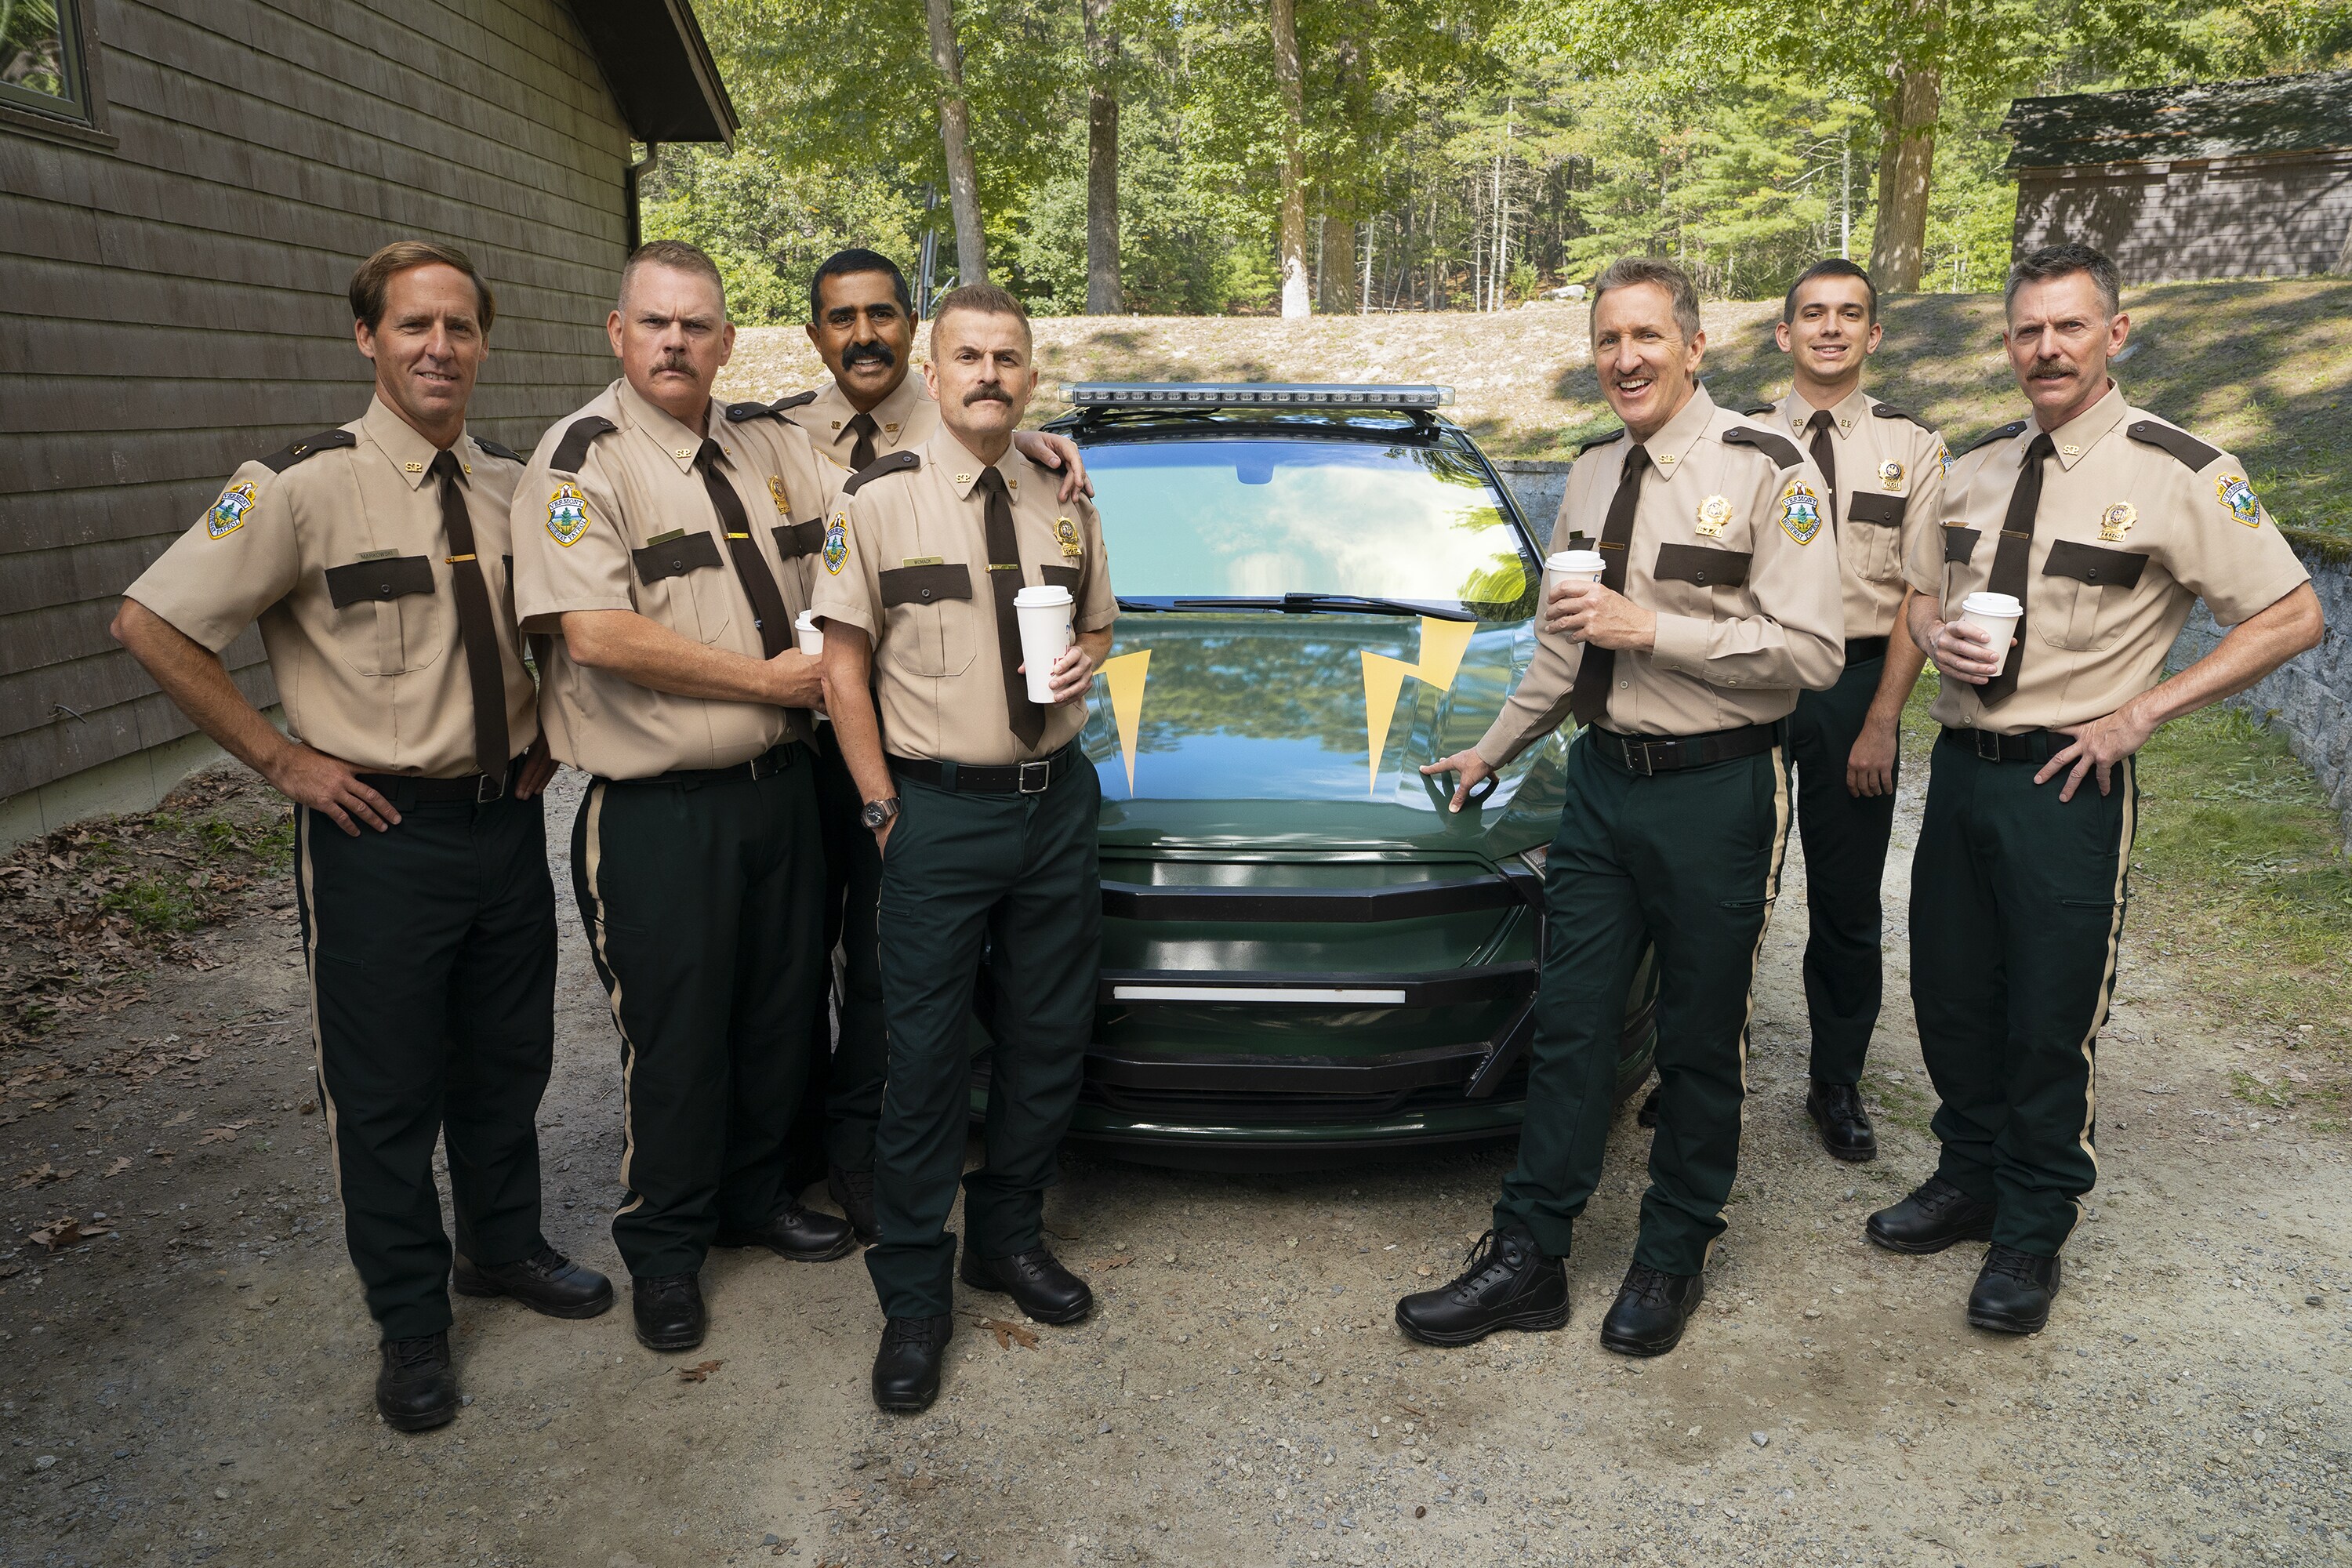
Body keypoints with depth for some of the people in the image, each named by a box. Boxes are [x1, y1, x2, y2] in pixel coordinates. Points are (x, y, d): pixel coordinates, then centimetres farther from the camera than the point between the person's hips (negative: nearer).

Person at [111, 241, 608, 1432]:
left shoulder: (512, 485, 4)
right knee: (386, 1089, 8)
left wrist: (544, 732, 8)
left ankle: (504, 1247, 42)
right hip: (379, 832, -5)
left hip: (508, 817, 5)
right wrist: (285, 758, -12)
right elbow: (151, 623, -14)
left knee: (509, 1062, 19)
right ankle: (410, 1321, 27)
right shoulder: (307, 487, -13)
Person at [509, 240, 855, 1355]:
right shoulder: (584, 458, -10)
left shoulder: (765, 450, 11)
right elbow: (597, 634, -20)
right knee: (674, 1042, 5)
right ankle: (664, 1250, 24)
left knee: (780, 1012, 17)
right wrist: (767, 680, -16)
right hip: (660, 814, -6)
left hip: (781, 788, 6)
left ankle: (757, 1194, 37)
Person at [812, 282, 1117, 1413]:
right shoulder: (880, 499, -5)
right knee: (927, 1055, -1)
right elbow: (843, 663, -4)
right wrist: (883, 805, -8)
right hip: (939, 809, -4)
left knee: (1047, 1039, 13)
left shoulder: (1064, 501, 9)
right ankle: (912, 1298, 13)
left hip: (1058, 800, 5)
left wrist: (1087, 659, -4)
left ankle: (1009, 1235, 33)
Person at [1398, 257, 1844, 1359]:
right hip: (1603, 779, 6)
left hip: (1715, 790, -5)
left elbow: (1812, 653, -18)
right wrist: (1499, 743, 28)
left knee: (1699, 1042, 9)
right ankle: (1527, 1260, 18)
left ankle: (1673, 1260, 28)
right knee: (1569, 1025, 8)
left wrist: (1653, 628, -21)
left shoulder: (1767, 473, -10)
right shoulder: (1592, 476, 11)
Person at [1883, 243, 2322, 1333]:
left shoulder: (2178, 474, -9)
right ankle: (1971, 1179, 36)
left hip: (2068, 783, -5)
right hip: (1960, 766, 5)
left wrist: (2143, 711, -12)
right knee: (1951, 997, 14)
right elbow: (1919, 595, 21)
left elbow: (2292, 617, -7)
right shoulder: (1974, 470, 8)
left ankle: (2033, 1232, 24)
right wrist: (1935, 634, -4)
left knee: (2049, 1020, 5)